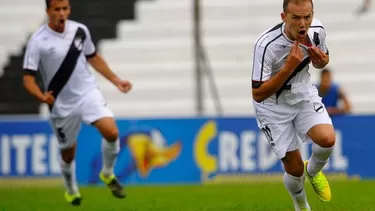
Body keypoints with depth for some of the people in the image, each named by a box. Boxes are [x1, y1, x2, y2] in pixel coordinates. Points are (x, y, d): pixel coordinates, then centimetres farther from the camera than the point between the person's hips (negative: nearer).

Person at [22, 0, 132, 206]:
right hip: (62, 104, -2)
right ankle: (71, 190, 42)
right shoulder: (38, 41, -15)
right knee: (68, 151, 12)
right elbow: (28, 78, -14)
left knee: (111, 132, -20)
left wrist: (116, 80, 13)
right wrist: (42, 97, -34)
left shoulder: (80, 30, -3)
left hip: (88, 93, 2)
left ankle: (108, 174, 7)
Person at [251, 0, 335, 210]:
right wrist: (289, 67, -38)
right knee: (294, 168, -1)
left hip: (305, 95, 4)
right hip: (274, 106, -4)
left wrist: (320, 59, -18)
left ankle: (313, 170, 12)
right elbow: (258, 94, -28)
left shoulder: (317, 30, -15)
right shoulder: (266, 45, -31)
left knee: (327, 139, -23)